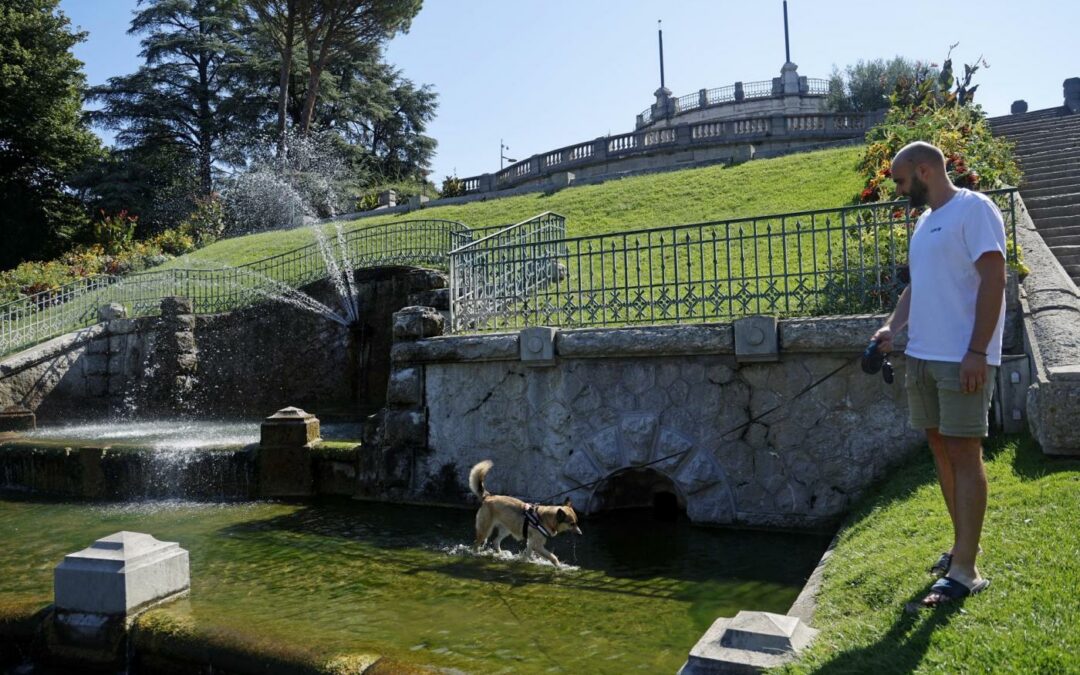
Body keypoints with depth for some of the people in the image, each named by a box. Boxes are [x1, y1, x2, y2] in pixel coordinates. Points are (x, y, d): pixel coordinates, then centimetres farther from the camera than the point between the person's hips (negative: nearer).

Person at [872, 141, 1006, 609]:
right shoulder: (924, 221, 18)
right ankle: (962, 546, 26)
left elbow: (994, 279, -15)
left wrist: (977, 351, -20)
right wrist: (891, 328, 6)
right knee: (941, 448, 13)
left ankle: (964, 571, 1)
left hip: (962, 359, -8)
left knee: (963, 453, -5)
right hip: (922, 355, 8)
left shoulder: (973, 209, -8)